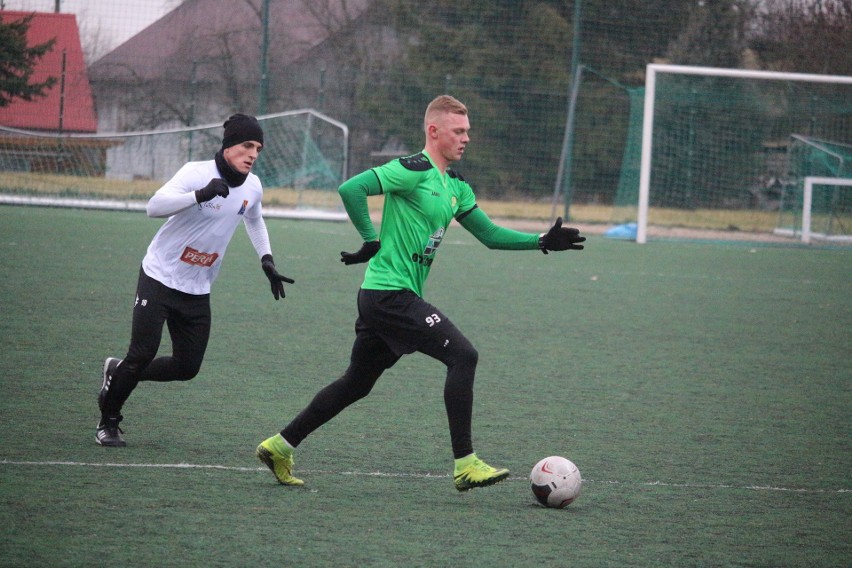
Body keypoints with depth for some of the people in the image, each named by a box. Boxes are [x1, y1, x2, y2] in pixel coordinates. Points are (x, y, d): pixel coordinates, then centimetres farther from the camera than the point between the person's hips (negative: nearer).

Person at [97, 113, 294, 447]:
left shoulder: (253, 187, 1)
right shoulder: (197, 173, -19)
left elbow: (254, 220, 25)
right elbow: (155, 207, -33)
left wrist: (267, 260, 14)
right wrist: (201, 195, -45)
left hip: (197, 291, 6)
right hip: (160, 278, -6)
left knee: (187, 367, 3)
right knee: (143, 354, -12)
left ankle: (119, 373, 28)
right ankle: (108, 423, 10)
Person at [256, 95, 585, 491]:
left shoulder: (455, 186, 16)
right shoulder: (414, 171, -12)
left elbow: (490, 235, 20)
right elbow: (351, 189, -21)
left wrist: (541, 242, 8)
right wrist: (372, 241, -14)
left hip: (391, 298, 10)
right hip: (390, 292, -10)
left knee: (357, 384, 17)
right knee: (463, 355, -15)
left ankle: (280, 446, 25)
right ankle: (464, 465, -15)